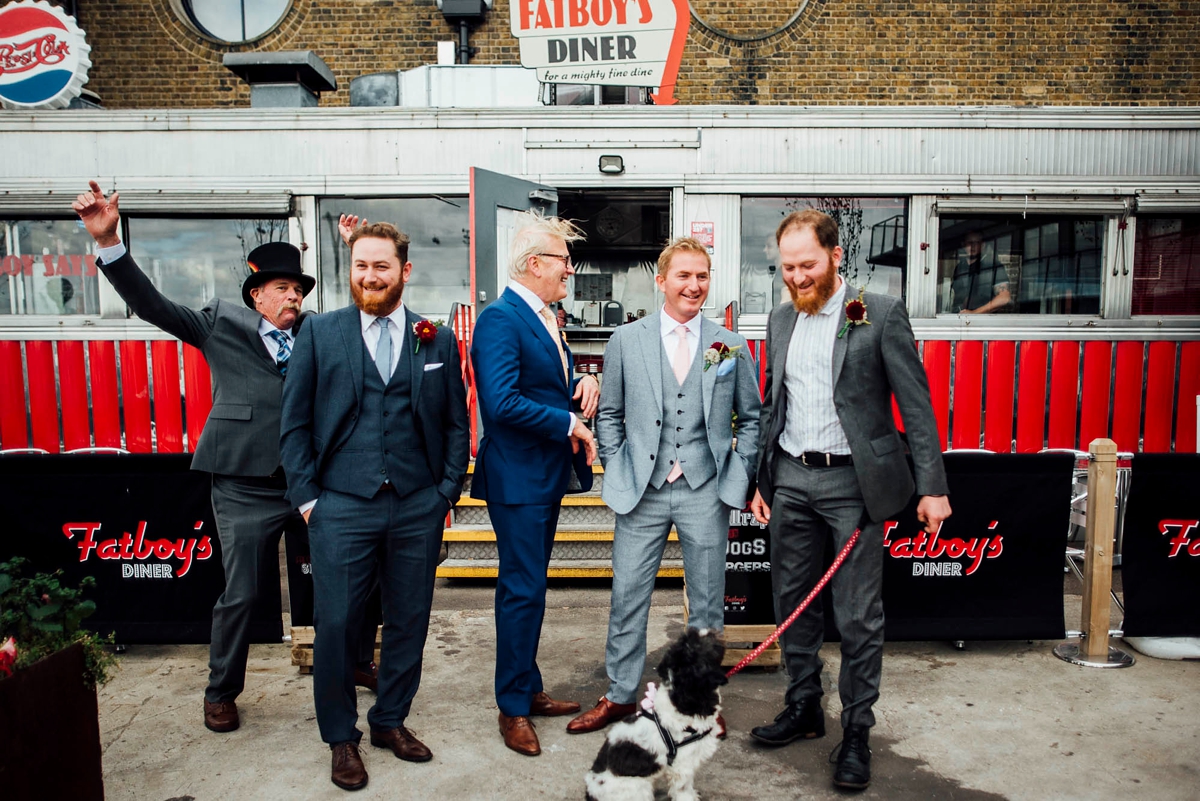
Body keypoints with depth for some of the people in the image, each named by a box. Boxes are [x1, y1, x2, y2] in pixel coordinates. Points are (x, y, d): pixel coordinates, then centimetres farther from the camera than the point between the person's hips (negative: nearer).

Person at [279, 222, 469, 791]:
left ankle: (391, 721, 33)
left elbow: (456, 423, 10)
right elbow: (295, 423, 4)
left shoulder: (438, 339, 7)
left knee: (409, 622, 11)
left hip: (418, 509, 2)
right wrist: (306, 496, -2)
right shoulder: (319, 333, 5)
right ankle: (341, 738, 25)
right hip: (341, 507, -1)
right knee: (335, 626, 4)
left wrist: (447, 491, 3)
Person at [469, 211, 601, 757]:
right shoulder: (500, 319, -17)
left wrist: (584, 383, 0)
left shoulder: (545, 317, 13)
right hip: (517, 477, -10)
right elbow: (502, 402, -27)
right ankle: (513, 708, 16)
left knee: (529, 587, 18)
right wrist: (569, 423, -19)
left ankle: (528, 689, 32)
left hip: (547, 474, 10)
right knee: (522, 589, 0)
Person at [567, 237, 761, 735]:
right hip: (642, 490, 0)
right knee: (628, 596, 7)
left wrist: (740, 475, 2)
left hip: (705, 492, 0)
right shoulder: (625, 341, 3)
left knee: (707, 601, 10)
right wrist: (616, 470, 2)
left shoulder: (731, 347, 4)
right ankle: (620, 696, 25)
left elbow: (751, 418, 12)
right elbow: (609, 414, 10)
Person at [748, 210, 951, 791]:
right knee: (792, 601, 13)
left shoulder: (881, 314, -5)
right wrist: (762, 481, 13)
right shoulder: (780, 320, 11)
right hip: (791, 480, 5)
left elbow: (915, 404, -6)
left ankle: (856, 731, 18)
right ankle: (803, 708, 31)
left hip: (853, 481, -5)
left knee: (858, 616, 2)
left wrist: (933, 486, -10)